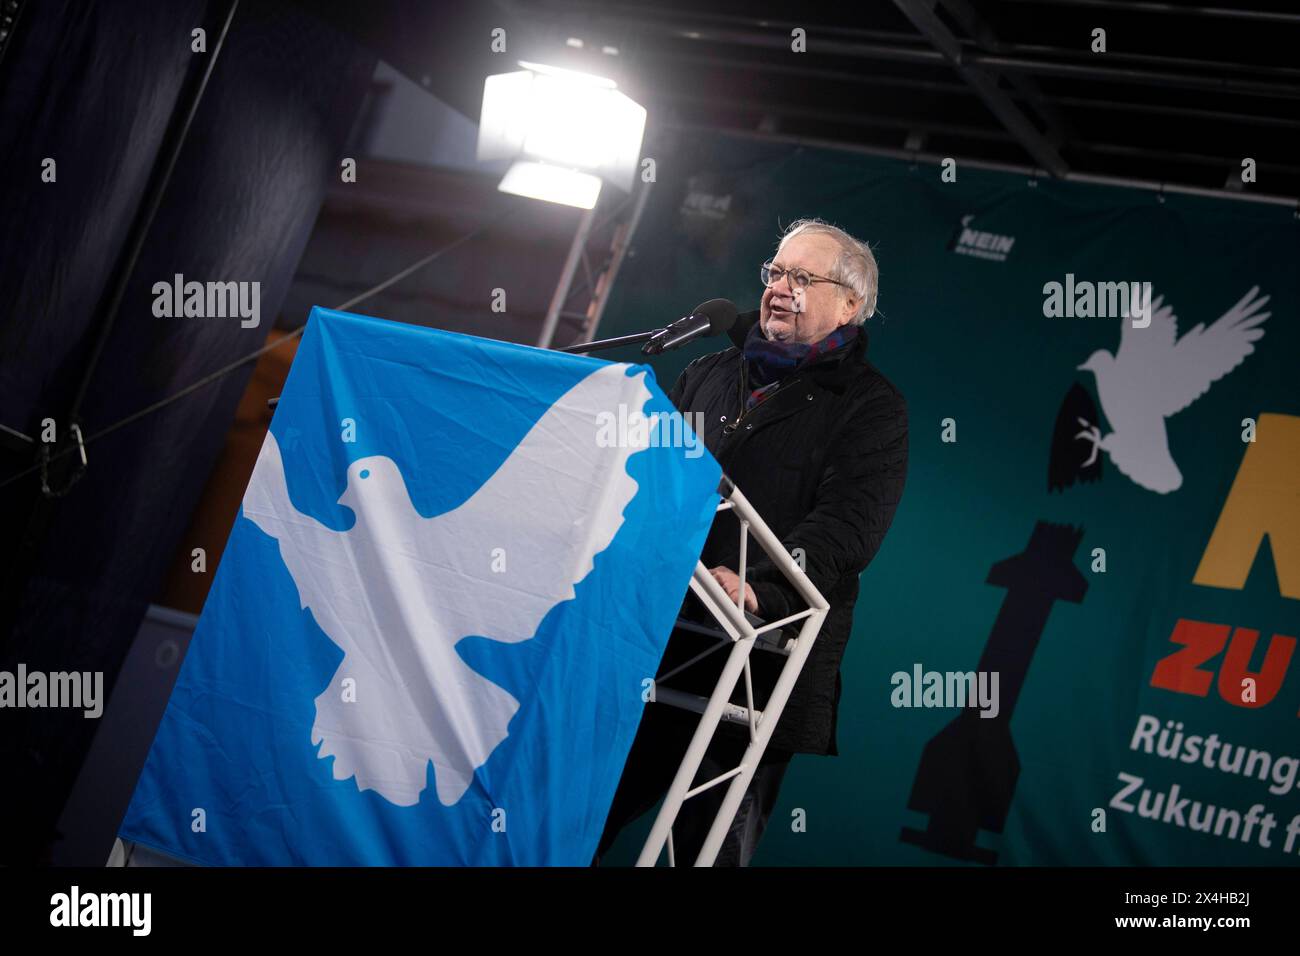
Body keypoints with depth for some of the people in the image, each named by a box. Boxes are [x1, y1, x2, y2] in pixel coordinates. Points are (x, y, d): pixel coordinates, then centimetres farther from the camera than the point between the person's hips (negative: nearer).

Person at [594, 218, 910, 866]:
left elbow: (844, 525, -11)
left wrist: (761, 590, -28)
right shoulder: (708, 376, 21)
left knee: (713, 846, 0)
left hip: (754, 666, -4)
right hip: (650, 639, 5)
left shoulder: (870, 407, 3)